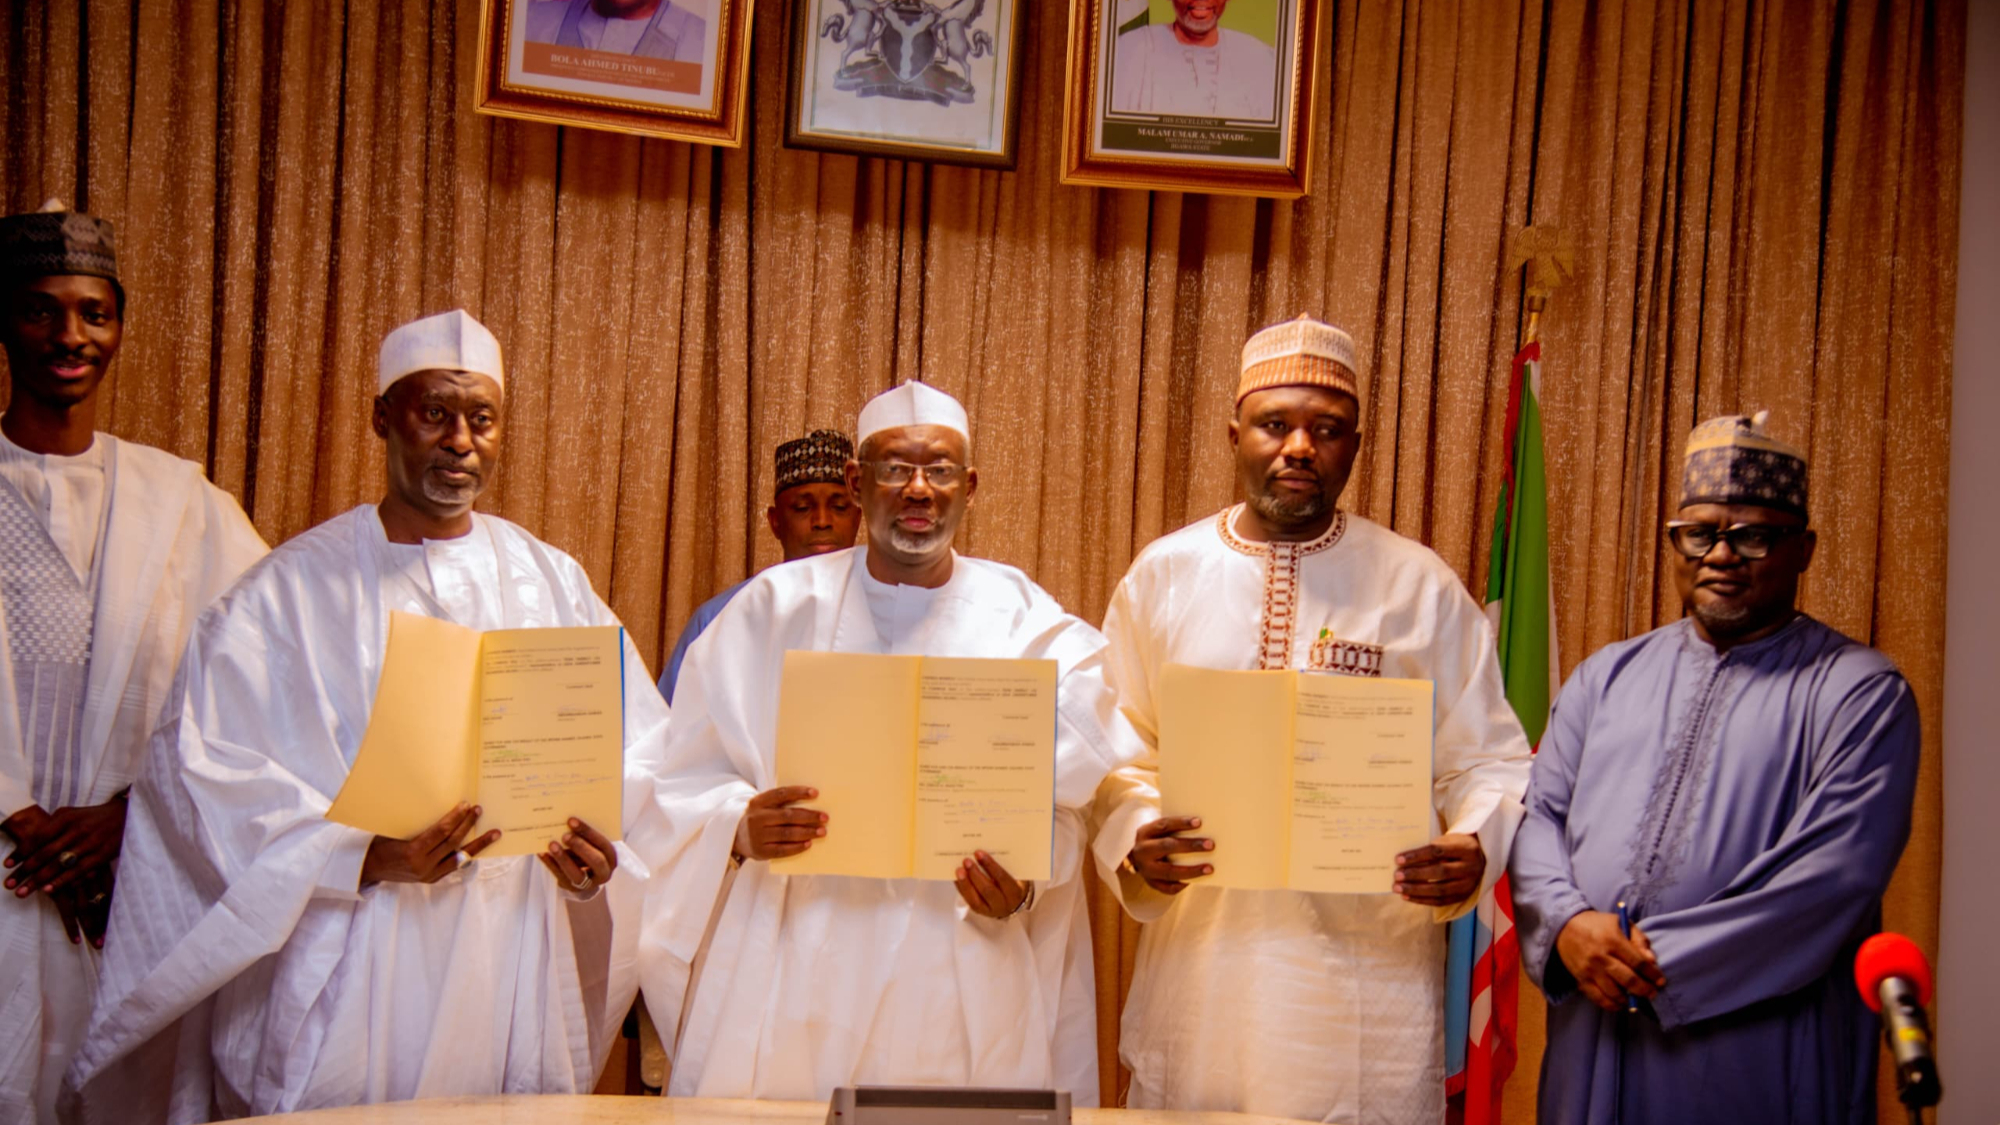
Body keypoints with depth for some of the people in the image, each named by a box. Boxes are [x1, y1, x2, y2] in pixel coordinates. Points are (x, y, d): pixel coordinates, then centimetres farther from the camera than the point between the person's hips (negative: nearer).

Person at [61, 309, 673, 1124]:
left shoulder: (552, 584, 10)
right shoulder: (294, 589, 1)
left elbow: (639, 747, 8)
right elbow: (203, 763, -8)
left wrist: (602, 843, -13)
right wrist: (365, 857, -19)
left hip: (516, 972, 3)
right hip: (347, 984, -2)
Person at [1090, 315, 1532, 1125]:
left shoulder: (1420, 587, 2)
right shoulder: (1162, 575, 6)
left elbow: (1487, 760, 3)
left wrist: (1476, 847, -17)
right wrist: (1133, 841, -12)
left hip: (1369, 966, -1)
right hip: (1199, 961, 1)